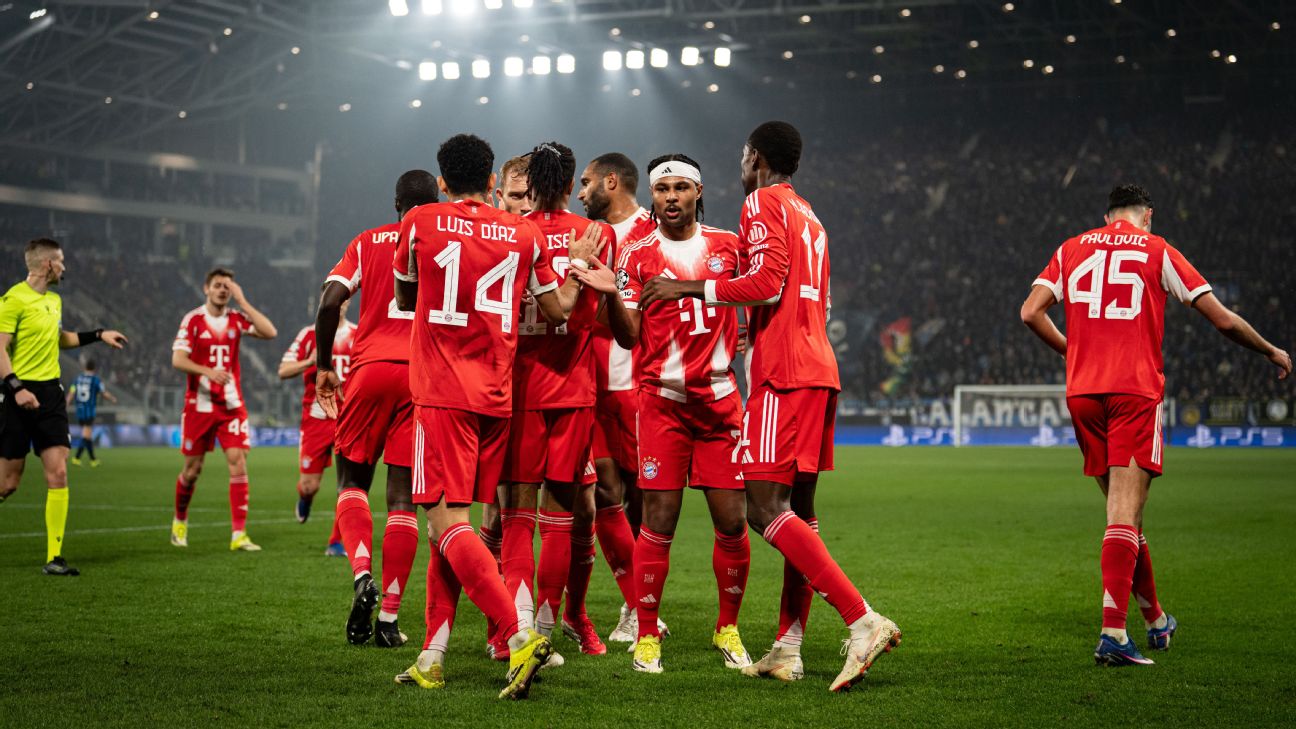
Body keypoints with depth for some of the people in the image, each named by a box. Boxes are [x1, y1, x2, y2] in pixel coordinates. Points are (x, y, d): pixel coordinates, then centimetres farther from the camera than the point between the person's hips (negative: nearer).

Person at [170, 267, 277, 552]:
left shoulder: (237, 318, 4)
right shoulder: (193, 320, -3)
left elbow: (270, 332, -11)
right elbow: (177, 359, -11)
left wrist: (243, 303, -11)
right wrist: (209, 371, -26)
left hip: (231, 405, 2)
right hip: (199, 405, -2)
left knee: (238, 462, -11)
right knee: (193, 469, 6)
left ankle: (238, 535, -10)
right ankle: (180, 521, 32)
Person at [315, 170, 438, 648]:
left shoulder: (369, 242, 11)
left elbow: (330, 301, 1)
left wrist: (324, 366, 10)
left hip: (372, 368, 0)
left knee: (352, 479, 15)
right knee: (402, 496, 3)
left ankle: (361, 571, -12)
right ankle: (388, 617, 1)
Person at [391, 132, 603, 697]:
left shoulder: (420, 223, 1)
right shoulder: (526, 235, 6)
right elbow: (557, 310, 12)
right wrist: (580, 266, 28)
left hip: (443, 393, -4)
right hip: (499, 396, 5)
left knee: (447, 522, -9)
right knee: (449, 524, 13)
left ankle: (520, 635, -25)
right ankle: (432, 658, 12)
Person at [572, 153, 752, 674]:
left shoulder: (729, 245, 9)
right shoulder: (637, 255, 1)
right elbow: (629, 337, -3)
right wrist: (611, 294, -19)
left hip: (721, 399, 2)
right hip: (663, 400, -2)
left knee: (732, 520, 1)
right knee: (659, 522, -5)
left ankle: (728, 629, 18)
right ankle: (647, 635, 5)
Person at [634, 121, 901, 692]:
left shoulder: (762, 203, -3)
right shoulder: (808, 216, 25)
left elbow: (767, 281, -17)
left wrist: (688, 288, -10)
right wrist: (748, 328, 38)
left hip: (783, 373, -10)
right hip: (820, 370, 10)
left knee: (764, 506, -13)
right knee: (798, 507, 9)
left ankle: (862, 620, -22)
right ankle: (788, 647, 11)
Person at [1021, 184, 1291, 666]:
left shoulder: (1072, 249, 13)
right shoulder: (1158, 252, 5)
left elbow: (1031, 312, 4)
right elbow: (1223, 320, 5)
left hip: (1082, 393, 4)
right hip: (1136, 392, -4)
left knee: (1122, 508, 15)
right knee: (1125, 514, -8)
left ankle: (1155, 620, 29)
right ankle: (1112, 634, -18)